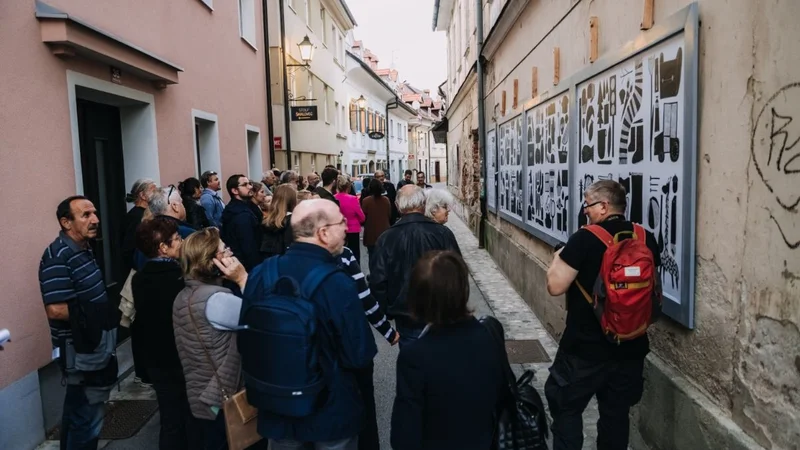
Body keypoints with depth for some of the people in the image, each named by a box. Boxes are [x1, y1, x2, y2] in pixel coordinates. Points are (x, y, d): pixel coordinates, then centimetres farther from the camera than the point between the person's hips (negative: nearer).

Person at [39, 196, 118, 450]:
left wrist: (104, 309, 2)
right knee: (87, 418, 2)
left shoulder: (83, 249, 8)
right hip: (81, 352, -9)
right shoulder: (58, 256, -21)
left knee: (77, 412, 23)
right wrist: (93, 314, -15)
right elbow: (55, 310, -27)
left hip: (93, 346, 9)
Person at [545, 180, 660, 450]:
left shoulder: (585, 238, -18)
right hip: (630, 346, 6)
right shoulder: (646, 240, 1)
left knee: (566, 409, 11)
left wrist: (558, 258, -1)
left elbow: (555, 286, -18)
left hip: (585, 347, -5)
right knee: (616, 413, 18)